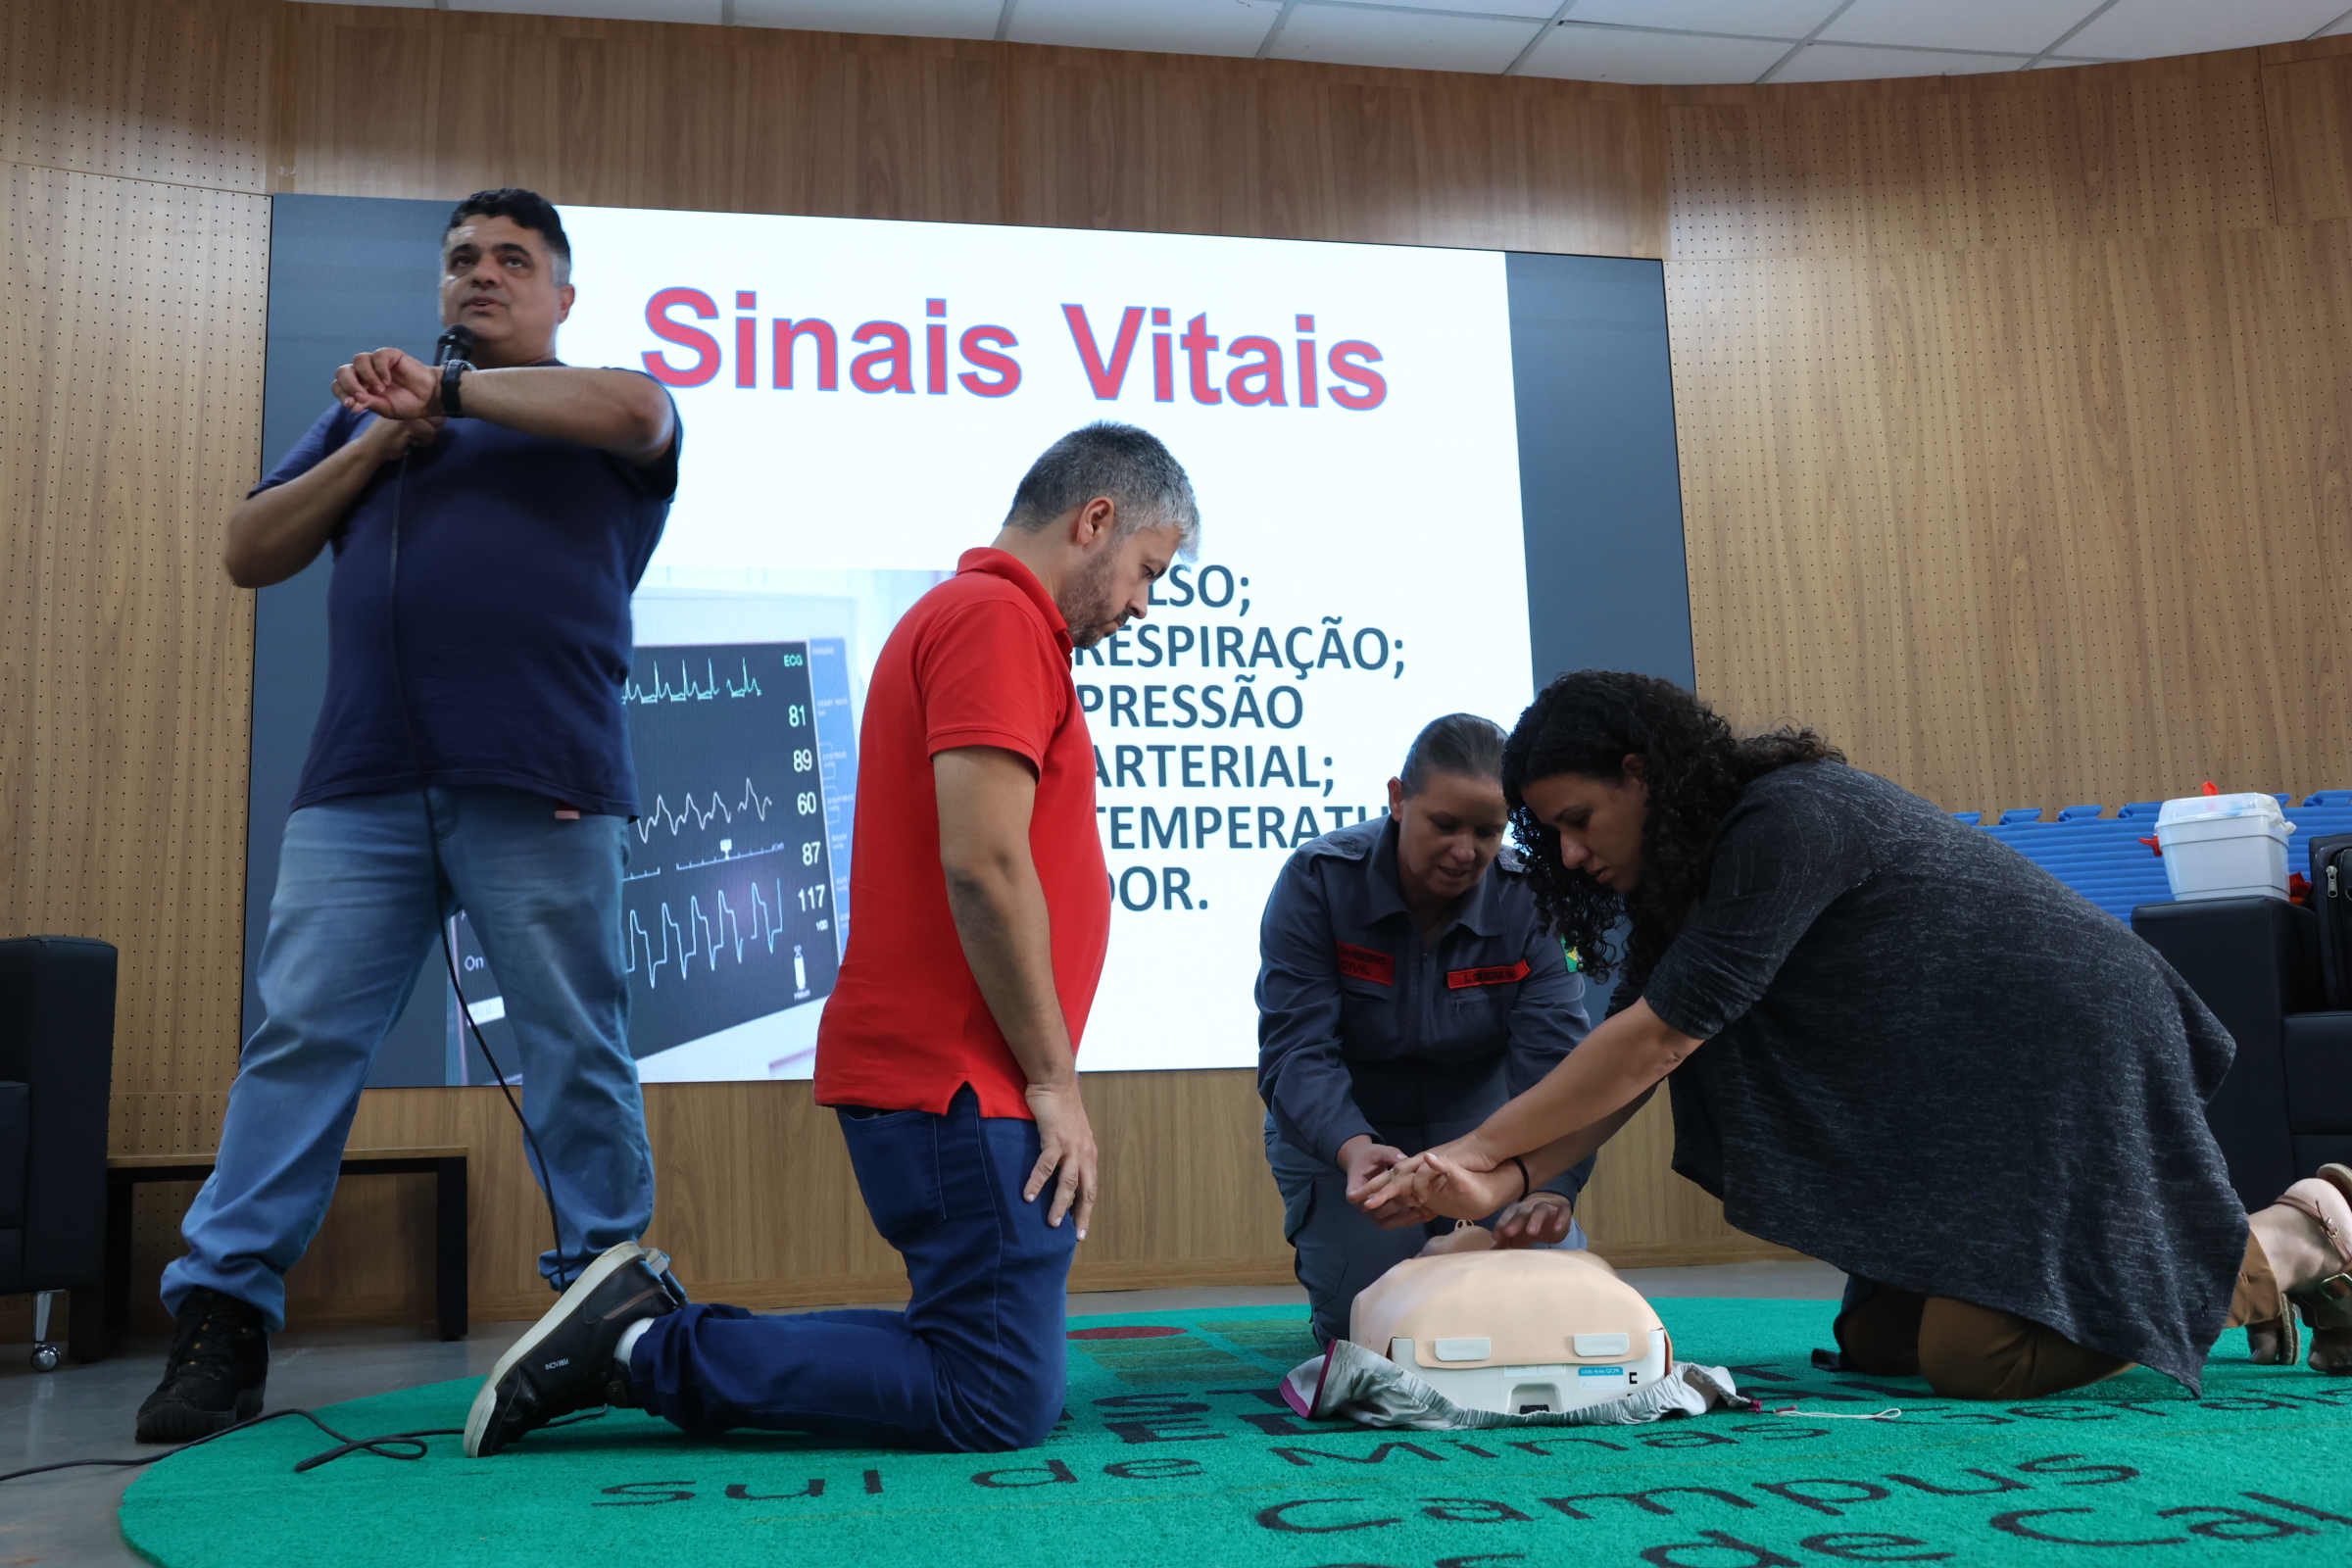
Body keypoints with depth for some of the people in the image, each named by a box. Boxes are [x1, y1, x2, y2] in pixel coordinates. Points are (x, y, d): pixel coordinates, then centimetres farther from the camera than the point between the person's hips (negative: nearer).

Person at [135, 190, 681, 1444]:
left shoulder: (586, 411, 15)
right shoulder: (368, 409, 27)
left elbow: (635, 411, -12)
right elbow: (249, 553, 18)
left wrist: (451, 389, -5)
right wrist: (379, 443, 5)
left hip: (537, 785, -3)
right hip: (358, 783, 4)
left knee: (575, 1054, 0)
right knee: (300, 1037, -2)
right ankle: (221, 1313, 3)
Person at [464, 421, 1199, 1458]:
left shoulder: (970, 615, 22)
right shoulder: (996, 617, -11)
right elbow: (983, 864, -22)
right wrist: (1054, 1080, -13)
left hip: (925, 1076, 11)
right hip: (961, 1089, -11)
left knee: (989, 1364, 15)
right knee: (999, 1408, -6)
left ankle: (652, 1326, 13)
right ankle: (647, 1352, -3)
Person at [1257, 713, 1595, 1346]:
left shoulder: (1527, 899, -16)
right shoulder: (1318, 880, -22)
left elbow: (1554, 1057, -25)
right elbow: (1296, 1050, -27)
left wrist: (1552, 1186, -43)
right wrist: (1353, 1149, -47)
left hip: (1479, 1117, 2)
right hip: (1339, 1126, -2)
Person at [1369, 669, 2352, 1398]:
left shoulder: (1789, 821, -24)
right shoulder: (1682, 881, 6)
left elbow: (1659, 1038, -26)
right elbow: (1622, 1069, -2)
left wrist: (1476, 1145, -23)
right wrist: (1500, 1182, -18)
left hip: (2067, 1051, -10)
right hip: (1952, 1096, 10)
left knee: (1970, 1355, -18)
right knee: (1879, 1341, 6)